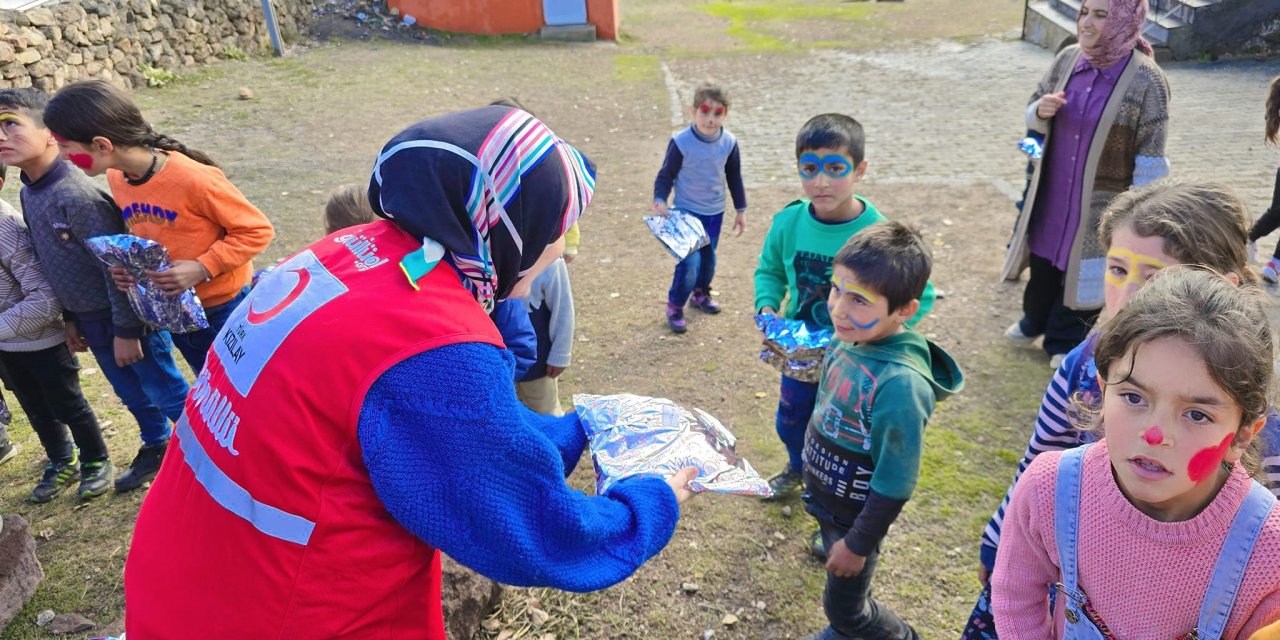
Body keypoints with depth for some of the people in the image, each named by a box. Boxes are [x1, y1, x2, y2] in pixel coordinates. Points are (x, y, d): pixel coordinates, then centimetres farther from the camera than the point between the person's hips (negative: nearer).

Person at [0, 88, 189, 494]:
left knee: (168, 393, 6)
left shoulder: (76, 194, -24)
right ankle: (156, 450, 42)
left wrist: (126, 331, -19)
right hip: (90, 320, 8)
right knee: (132, 395, 23)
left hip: (129, 315, -8)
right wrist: (71, 319, 18)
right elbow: (51, 263, 14)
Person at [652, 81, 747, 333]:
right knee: (689, 263, -11)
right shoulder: (681, 142, -20)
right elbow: (666, 175, -9)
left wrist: (741, 209, 11)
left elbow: (734, 178, 6)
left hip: (715, 212, 5)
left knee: (708, 258, 19)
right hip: (686, 212, -4)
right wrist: (660, 200, -25)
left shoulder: (729, 143, -8)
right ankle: (675, 307, 10)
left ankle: (701, 294, 45)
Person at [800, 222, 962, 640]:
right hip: (825, 497, 6)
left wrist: (859, 543, -15)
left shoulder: (900, 383, -35)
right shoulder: (849, 339, -11)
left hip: (855, 515, -6)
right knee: (840, 595, 28)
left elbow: (895, 484, -26)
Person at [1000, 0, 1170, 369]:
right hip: (1051, 190, 5)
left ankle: (1065, 341, 32)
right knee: (1043, 261, 20)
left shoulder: (1146, 79, -19)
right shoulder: (1067, 59, -4)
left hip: (1102, 201, -4)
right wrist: (1041, 110, -17)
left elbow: (1150, 158, -15)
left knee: (1083, 269, 11)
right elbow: (1032, 113, 7)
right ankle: (1034, 321, 44)